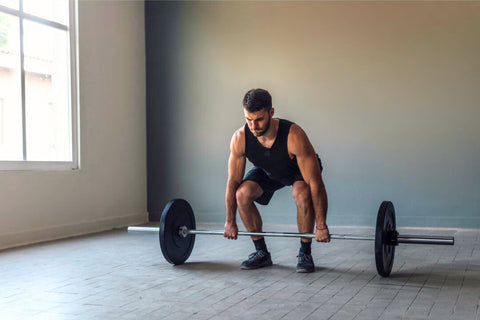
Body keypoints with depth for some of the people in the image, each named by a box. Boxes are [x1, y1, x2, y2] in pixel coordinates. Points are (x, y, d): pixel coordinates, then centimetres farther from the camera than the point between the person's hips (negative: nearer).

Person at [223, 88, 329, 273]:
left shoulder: (294, 136, -41)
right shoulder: (240, 138, -30)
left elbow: (315, 183, -37)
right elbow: (233, 181, -17)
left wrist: (321, 226, -34)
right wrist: (230, 222, -13)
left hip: (300, 170, -3)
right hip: (268, 172, 4)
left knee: (302, 194, -34)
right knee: (242, 194, -21)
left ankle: (305, 253, -12)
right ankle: (261, 253, -4)